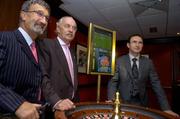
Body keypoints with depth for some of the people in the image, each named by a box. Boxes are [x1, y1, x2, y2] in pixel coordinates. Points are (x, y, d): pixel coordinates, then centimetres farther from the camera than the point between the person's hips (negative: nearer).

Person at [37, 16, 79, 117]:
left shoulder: (72, 52, 14)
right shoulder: (46, 44, -10)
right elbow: (42, 76, -21)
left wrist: (75, 100, 12)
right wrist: (56, 101, -30)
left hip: (70, 104, 7)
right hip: (52, 105, -7)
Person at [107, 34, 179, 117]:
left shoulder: (148, 62, 0)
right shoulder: (119, 61, -5)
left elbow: (156, 84, -1)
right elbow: (113, 81, -7)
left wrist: (166, 108, -7)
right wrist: (111, 99, -22)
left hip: (141, 104, 2)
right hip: (123, 103, -2)